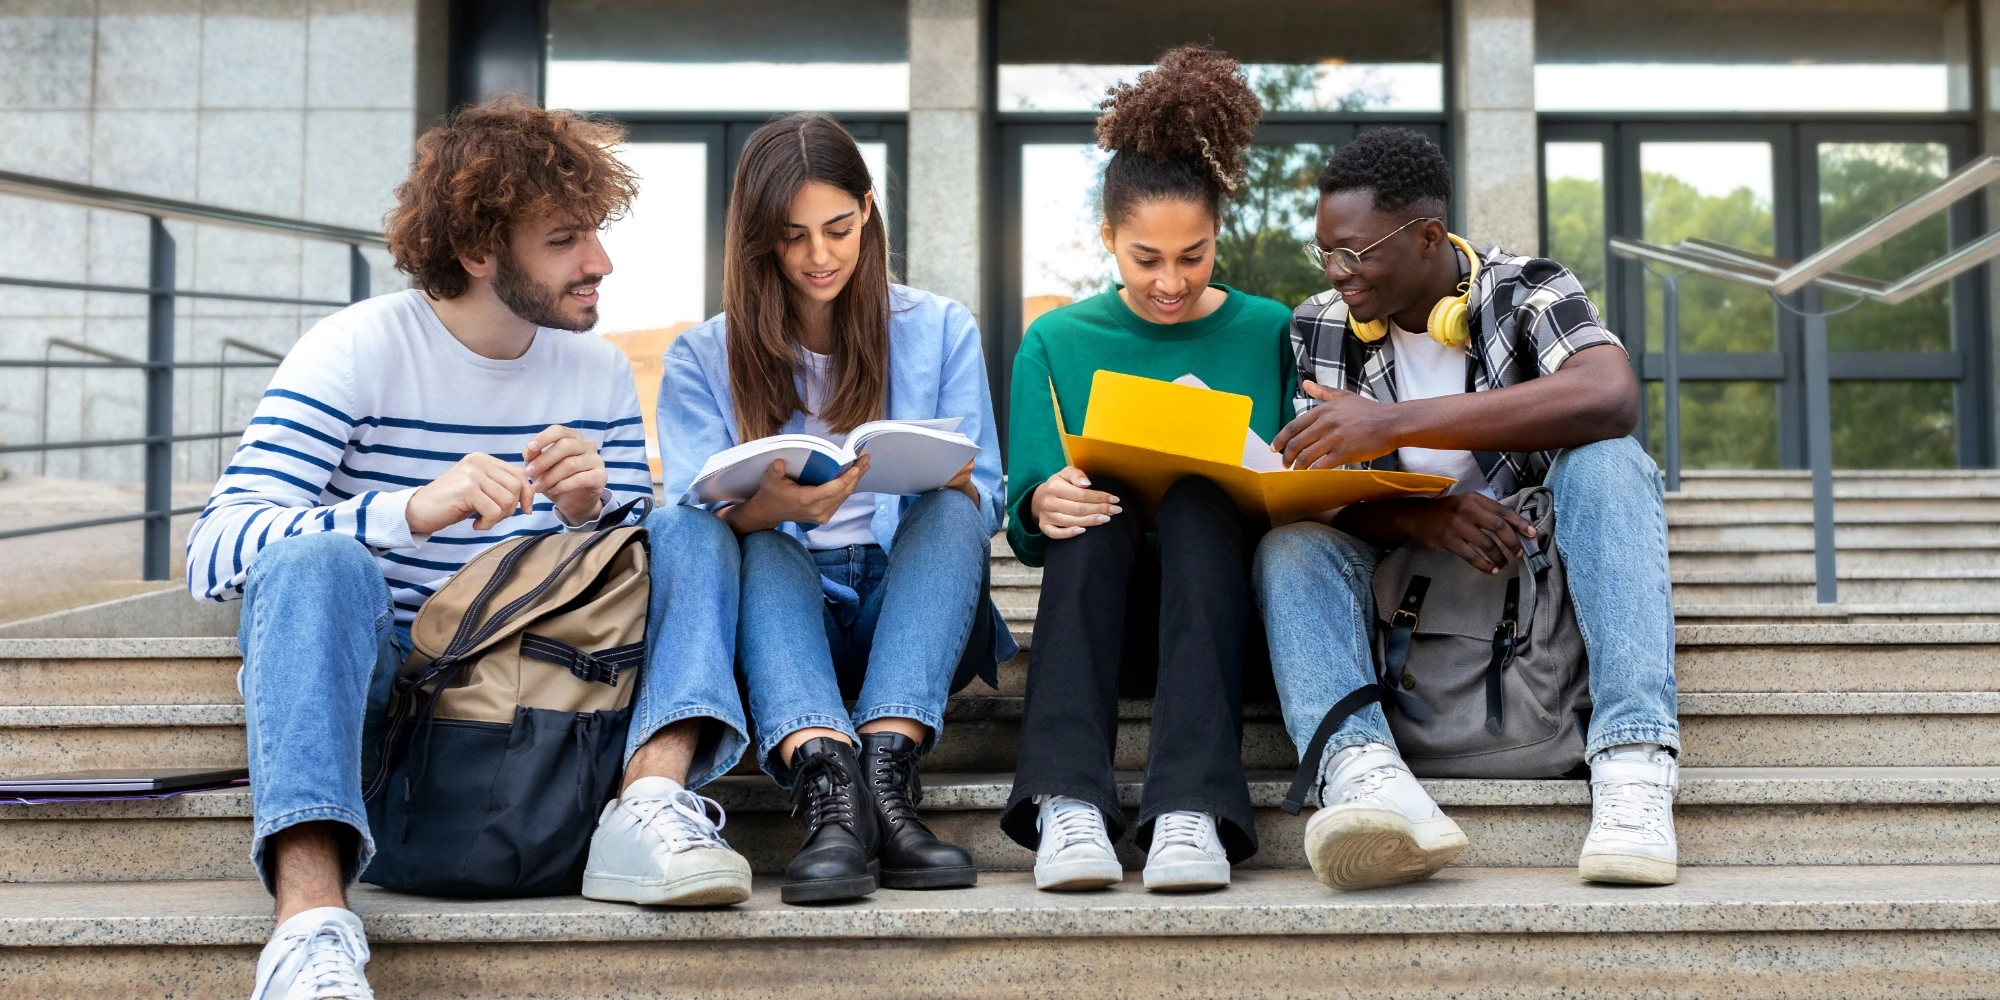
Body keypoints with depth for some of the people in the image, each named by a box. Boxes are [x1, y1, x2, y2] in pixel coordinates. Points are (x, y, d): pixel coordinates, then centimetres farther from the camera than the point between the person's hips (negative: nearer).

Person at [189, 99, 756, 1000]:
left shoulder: (598, 372, 4)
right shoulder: (357, 351, -10)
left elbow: (643, 576, 6)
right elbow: (212, 553, -22)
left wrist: (589, 514, -18)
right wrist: (412, 509, -37)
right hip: (363, 680, -4)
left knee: (693, 528, -11)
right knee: (316, 562, -34)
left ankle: (651, 803, -32)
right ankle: (312, 919, -47)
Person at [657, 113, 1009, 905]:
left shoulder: (941, 332, 11)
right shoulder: (703, 358, 9)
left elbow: (984, 505, 5)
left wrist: (953, 482, -20)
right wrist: (773, 505, -28)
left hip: (908, 608, 1)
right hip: (778, 605, 0)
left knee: (949, 512, -28)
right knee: (758, 548, -31)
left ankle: (884, 771, -44)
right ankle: (827, 781, -53)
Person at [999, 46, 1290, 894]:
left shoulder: (1270, 334, 8)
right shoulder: (1057, 342, 9)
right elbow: (1024, 526, 4)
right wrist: (1042, 509, -21)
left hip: (1222, 606, 0)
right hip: (1098, 613, 1)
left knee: (1198, 501, -31)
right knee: (1095, 511, -31)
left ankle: (1191, 808, -46)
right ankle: (1066, 802, -46)